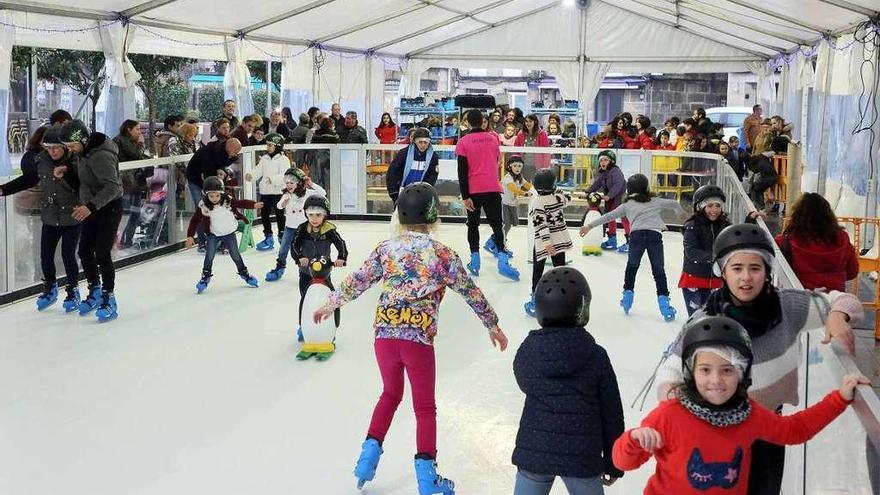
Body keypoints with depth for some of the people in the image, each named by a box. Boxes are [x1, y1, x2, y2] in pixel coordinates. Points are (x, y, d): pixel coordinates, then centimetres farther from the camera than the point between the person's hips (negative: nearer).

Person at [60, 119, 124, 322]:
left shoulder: (101, 155, -26)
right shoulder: (82, 152, 4)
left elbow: (113, 187, -33)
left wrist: (91, 206, -39)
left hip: (109, 207, -9)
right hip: (92, 208, 9)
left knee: (102, 254, -9)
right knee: (84, 251, 12)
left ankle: (108, 300, 2)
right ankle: (95, 292, 28)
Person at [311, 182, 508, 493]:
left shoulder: (386, 248, 5)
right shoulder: (443, 254, -1)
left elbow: (357, 282, 9)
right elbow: (470, 292, 7)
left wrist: (330, 305, 25)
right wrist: (492, 325, 19)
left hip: (384, 335, 3)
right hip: (419, 339, -3)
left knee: (391, 393, 27)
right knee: (425, 407, 12)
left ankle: (368, 455, 23)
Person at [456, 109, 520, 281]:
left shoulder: (463, 142, -7)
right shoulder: (493, 138, 4)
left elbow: (462, 171, -11)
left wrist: (465, 196, -11)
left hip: (473, 190, -2)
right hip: (492, 188, 2)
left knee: (473, 224, 12)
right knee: (497, 223, 3)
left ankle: (475, 260, 8)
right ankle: (502, 259, -14)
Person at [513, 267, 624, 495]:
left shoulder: (527, 351, -6)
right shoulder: (596, 356, -9)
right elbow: (612, 413, -2)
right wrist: (614, 463, 10)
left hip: (533, 452, 1)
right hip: (582, 457, -1)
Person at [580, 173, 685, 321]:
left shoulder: (627, 205, 22)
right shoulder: (656, 201, 27)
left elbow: (608, 216, 19)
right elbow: (673, 203, 41)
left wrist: (589, 226, 22)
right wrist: (681, 212, 63)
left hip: (637, 234, 0)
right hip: (655, 235, 0)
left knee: (632, 266, 22)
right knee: (658, 270, 9)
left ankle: (627, 294, 25)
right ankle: (663, 300, 4)